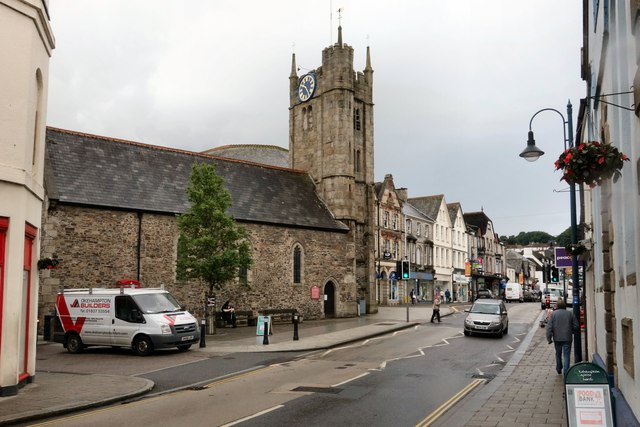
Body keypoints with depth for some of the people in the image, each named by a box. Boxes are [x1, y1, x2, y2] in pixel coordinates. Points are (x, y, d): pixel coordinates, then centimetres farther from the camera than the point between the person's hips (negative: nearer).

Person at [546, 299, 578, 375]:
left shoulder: (553, 314, -2)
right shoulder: (570, 313, 0)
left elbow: (549, 327, -7)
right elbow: (576, 326, 1)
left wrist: (549, 338, -3)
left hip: (557, 338, 1)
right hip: (567, 338, -1)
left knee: (558, 354, 18)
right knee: (566, 355, 1)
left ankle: (559, 369, 30)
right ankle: (566, 372, -5)